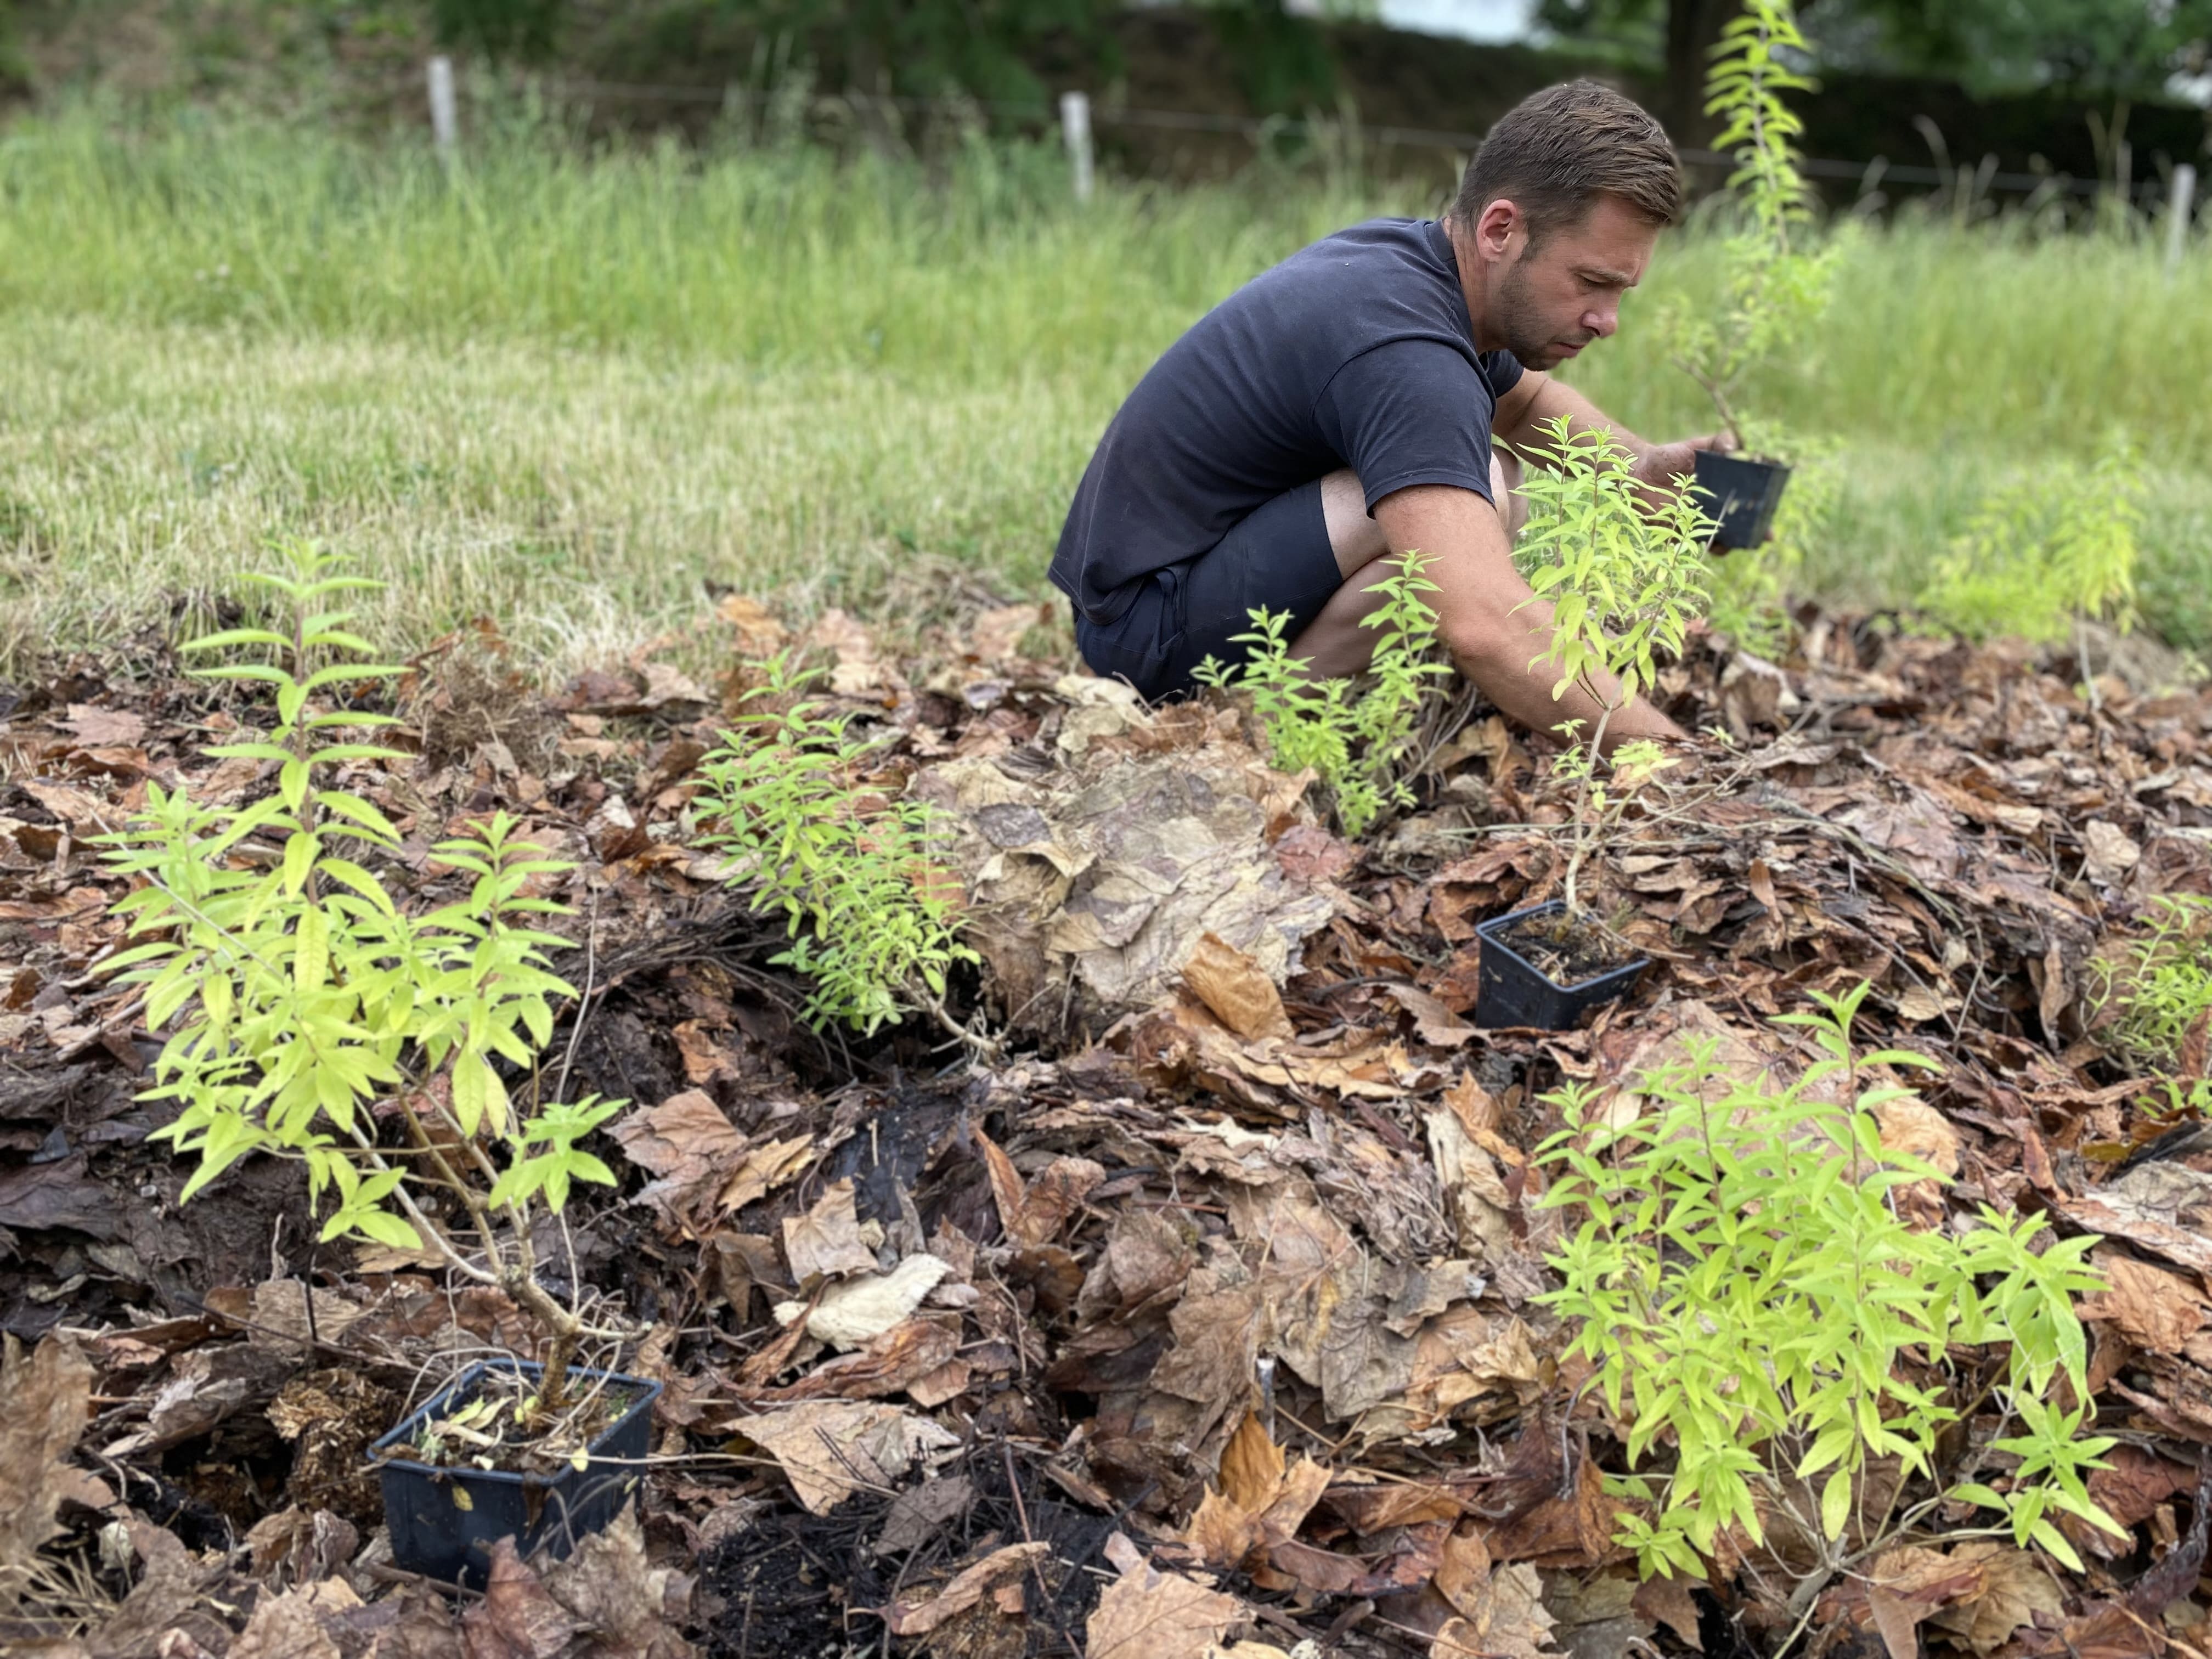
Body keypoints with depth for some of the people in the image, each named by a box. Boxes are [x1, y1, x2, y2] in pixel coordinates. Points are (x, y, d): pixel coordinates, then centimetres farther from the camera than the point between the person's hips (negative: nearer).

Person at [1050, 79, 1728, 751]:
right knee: (1473, 504, -25)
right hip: (1147, 623, -10)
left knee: (1480, 470, 15)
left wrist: (1645, 463, 7)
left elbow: (1527, 403, 25)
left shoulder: (1415, 252, 4)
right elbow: (1483, 628, -40)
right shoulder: (1405, 351, -27)